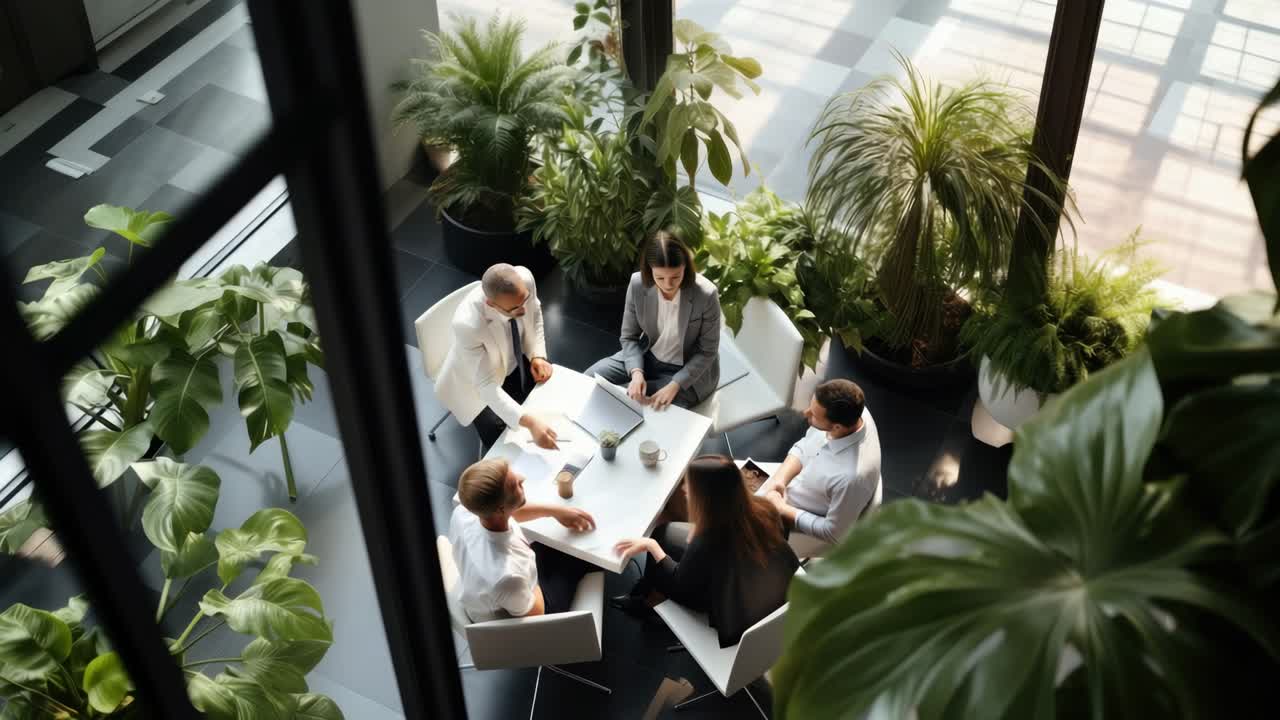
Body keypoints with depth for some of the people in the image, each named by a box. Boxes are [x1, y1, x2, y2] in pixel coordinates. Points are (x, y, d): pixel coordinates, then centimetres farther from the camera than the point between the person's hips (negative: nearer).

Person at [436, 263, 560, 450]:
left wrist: (537, 355, -14)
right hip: (479, 384, -5)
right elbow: (486, 386, -37)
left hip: (516, 361, 5)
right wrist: (528, 422, -47)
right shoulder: (468, 325, -43)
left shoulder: (525, 278, -29)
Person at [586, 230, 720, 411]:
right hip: (646, 356, 4)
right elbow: (629, 337, -7)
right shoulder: (638, 284, -19)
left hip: (689, 371, -4)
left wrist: (674, 386, -28)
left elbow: (707, 352, -17)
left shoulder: (706, 295, -29)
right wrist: (636, 372, -26)